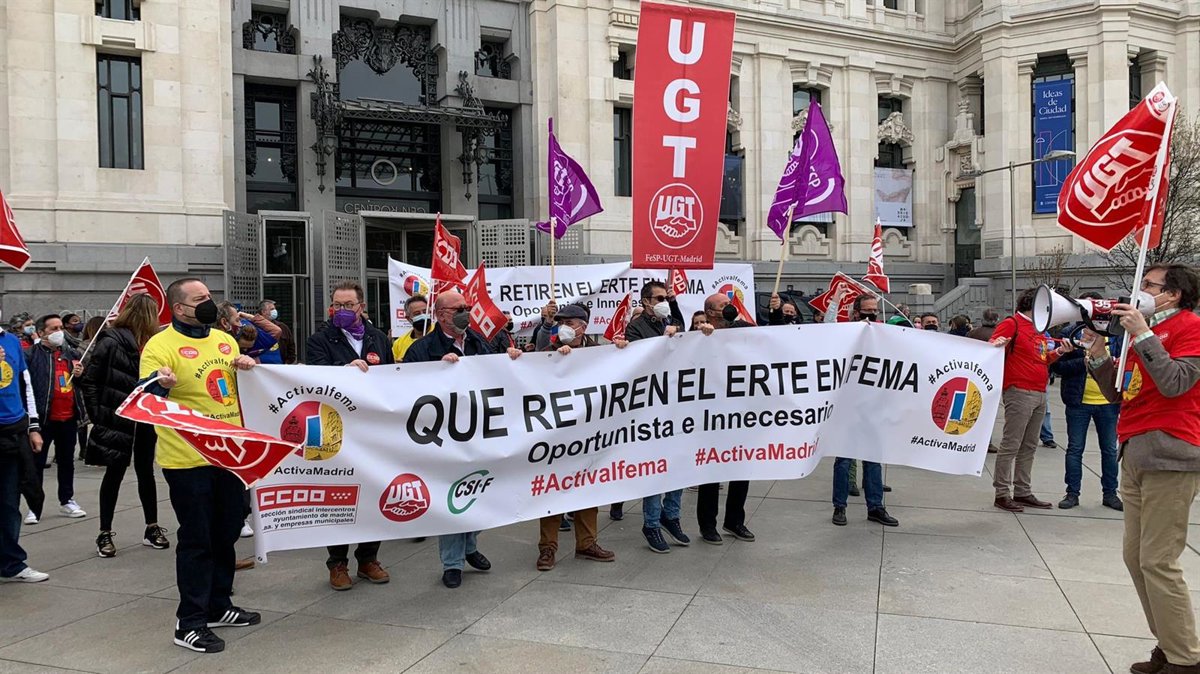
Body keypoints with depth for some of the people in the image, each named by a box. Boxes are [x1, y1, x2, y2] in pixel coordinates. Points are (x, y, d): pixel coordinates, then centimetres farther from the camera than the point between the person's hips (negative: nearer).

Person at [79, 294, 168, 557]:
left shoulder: (149, 343, 8)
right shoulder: (110, 342, -11)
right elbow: (88, 380, -10)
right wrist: (98, 416, -11)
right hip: (118, 420, -5)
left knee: (145, 471, 11)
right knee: (115, 473, 3)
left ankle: (152, 528, 20)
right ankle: (105, 534, 15)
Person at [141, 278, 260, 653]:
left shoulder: (224, 339, 12)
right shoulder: (160, 345, -10)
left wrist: (249, 368, 1)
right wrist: (160, 384, -39)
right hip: (188, 460, -7)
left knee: (226, 535, 15)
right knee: (196, 541, -1)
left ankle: (219, 607, 30)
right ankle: (189, 623, 10)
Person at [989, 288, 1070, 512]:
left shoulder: (1038, 329, 21)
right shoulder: (1011, 324, -5)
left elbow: (1042, 360, 23)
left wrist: (1058, 352, 7)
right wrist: (997, 343, -34)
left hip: (1040, 393, 9)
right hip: (1019, 392, -9)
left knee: (1029, 446, 12)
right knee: (1011, 445, -7)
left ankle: (1022, 492, 18)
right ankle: (1002, 493, -3)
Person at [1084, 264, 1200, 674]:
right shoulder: (1145, 330, 18)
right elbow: (1117, 394, 17)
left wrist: (1141, 334, -14)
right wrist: (1097, 352, 6)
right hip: (1134, 454, 8)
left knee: (1158, 561, -7)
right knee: (1136, 557, 10)